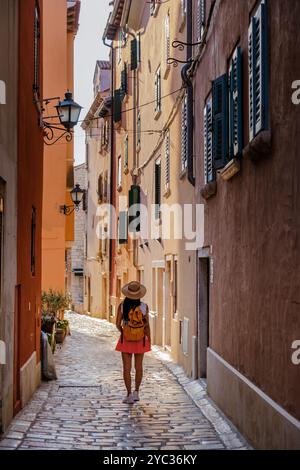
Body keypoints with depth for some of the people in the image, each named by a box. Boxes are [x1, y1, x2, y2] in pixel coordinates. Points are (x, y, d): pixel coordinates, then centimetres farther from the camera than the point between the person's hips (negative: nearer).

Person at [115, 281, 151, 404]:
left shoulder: (122, 305, -12)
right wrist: (149, 340, 3)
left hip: (126, 339, -1)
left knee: (127, 368, 5)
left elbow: (118, 324, -8)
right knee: (138, 367, 16)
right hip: (140, 340, 1)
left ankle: (129, 395, 2)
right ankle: (136, 392, 18)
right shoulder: (144, 306, -13)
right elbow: (147, 325, -8)